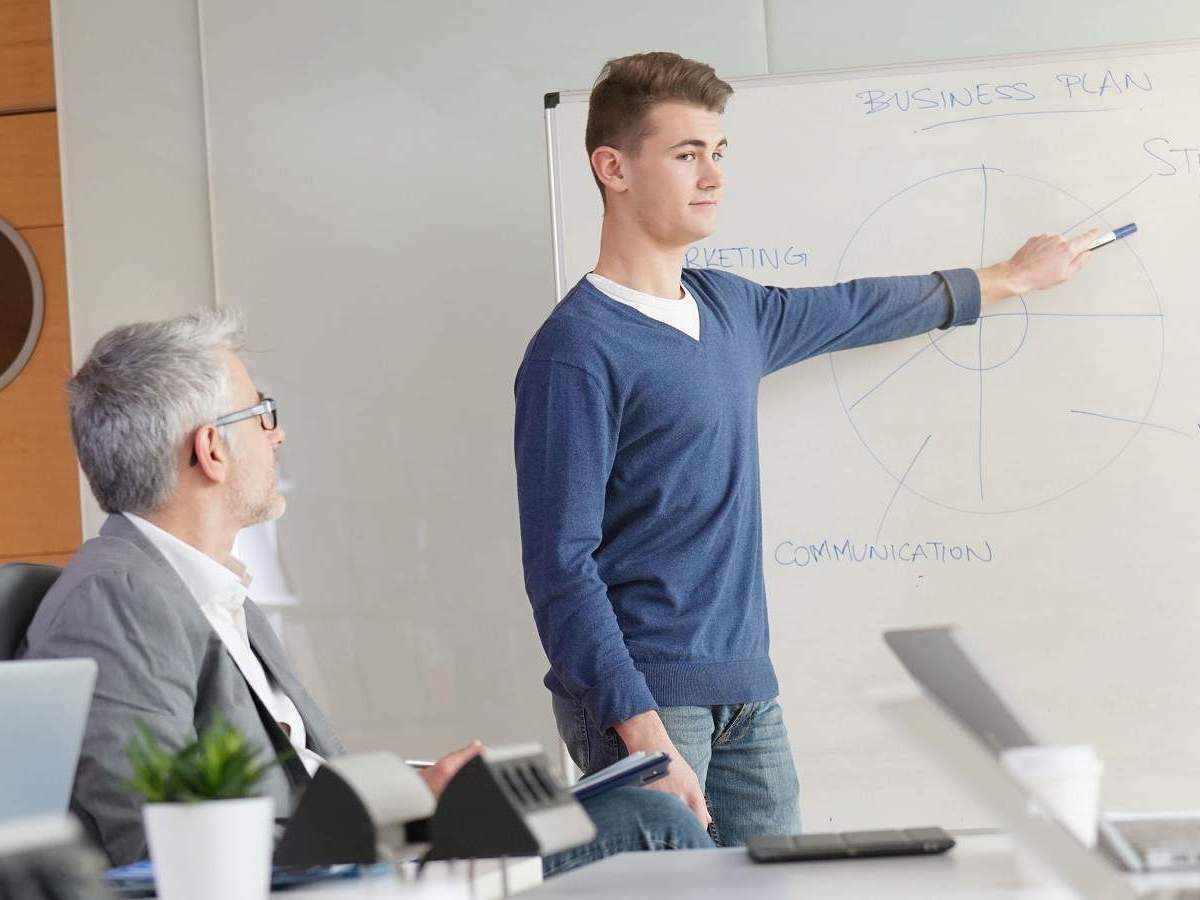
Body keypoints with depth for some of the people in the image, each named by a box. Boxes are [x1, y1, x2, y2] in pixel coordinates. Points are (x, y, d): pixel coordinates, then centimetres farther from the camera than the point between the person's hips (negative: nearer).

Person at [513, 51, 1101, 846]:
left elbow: (855, 311, 32)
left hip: (748, 691, 8)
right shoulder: (579, 350, -12)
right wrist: (643, 738, -24)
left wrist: (1010, 277, 44)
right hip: (642, 697, -8)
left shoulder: (729, 309, 12)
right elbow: (561, 565, -16)